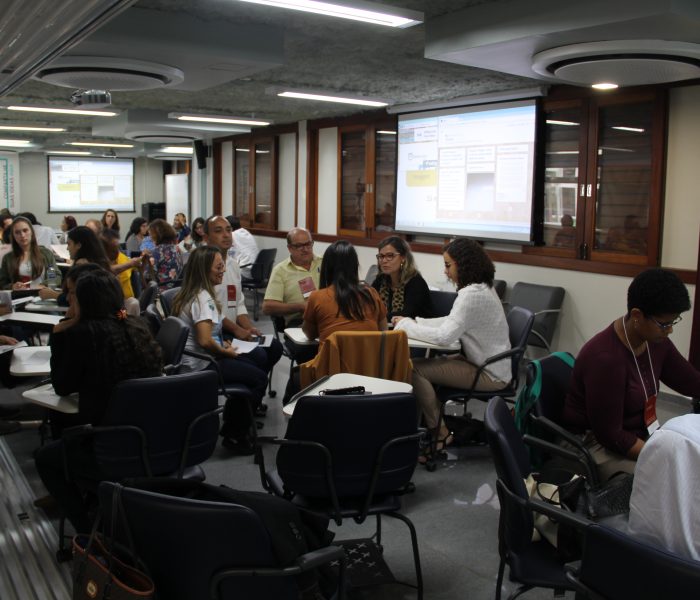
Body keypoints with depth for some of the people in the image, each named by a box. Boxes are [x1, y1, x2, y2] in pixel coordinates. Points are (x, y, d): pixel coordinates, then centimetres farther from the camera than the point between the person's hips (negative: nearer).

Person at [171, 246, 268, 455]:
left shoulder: (190, 293, 9)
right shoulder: (203, 298, -22)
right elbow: (205, 341, -30)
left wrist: (221, 344, 9)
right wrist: (226, 352, -12)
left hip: (192, 361, 10)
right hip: (202, 365, -10)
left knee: (252, 365, 20)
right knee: (259, 378, -8)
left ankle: (231, 423, 28)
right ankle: (234, 435, 4)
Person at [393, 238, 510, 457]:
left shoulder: (472, 295, -23)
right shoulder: (481, 287, 9)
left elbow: (444, 337, -27)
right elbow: (451, 321, 14)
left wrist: (406, 325, -14)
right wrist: (414, 322, 3)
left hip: (490, 374, -10)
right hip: (485, 362, 10)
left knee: (415, 369, -13)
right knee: (425, 363, 7)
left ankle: (440, 434, 1)